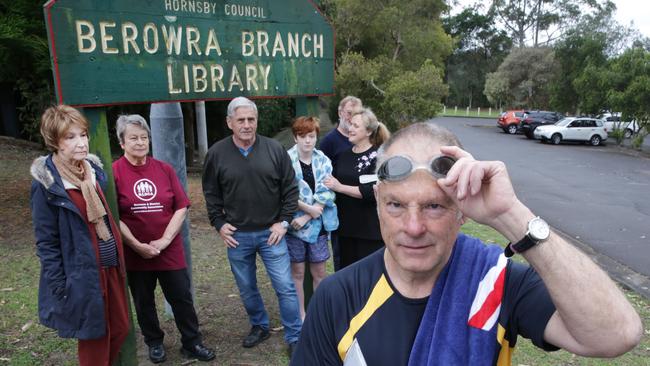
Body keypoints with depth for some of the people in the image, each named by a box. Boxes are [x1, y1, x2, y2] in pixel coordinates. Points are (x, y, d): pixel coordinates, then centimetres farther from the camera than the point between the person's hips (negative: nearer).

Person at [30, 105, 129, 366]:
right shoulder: (47, 184, -15)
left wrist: (118, 256, 12)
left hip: (111, 267, 6)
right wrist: (62, 289, -13)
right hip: (82, 276, -6)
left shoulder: (94, 169, 3)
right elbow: (46, 243, -12)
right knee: (94, 340, 11)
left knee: (120, 329, 17)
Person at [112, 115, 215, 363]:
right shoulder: (114, 173, -8)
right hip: (135, 254, -1)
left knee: (182, 298, 9)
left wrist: (165, 240, -11)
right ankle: (154, 343, 37)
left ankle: (192, 343, 26)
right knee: (144, 302, 16)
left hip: (170, 250, 2)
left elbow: (181, 207, -2)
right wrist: (138, 246, -13)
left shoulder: (164, 169, 0)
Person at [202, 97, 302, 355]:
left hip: (271, 233, -1)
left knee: (285, 287, 2)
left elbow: (290, 188, 0)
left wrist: (284, 221, -4)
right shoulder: (217, 153, -4)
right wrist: (219, 224, 0)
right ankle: (259, 326, 40)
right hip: (237, 235, 2)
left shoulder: (274, 149, -6)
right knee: (247, 288, 16)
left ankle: (294, 337, 18)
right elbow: (211, 194, 5)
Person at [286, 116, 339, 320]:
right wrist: (310, 209, -13)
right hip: (294, 224, -3)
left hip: (318, 224, 3)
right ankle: (301, 315, 25)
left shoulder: (323, 161, 2)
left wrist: (306, 217, -13)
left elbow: (326, 194, -4)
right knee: (297, 272, 10)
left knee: (319, 272, 12)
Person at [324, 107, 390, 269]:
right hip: (346, 226, 6)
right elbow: (333, 182, 20)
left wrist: (340, 187, -18)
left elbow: (373, 191, -20)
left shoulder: (378, 157, -10)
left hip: (371, 229, -6)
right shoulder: (344, 155, 10)